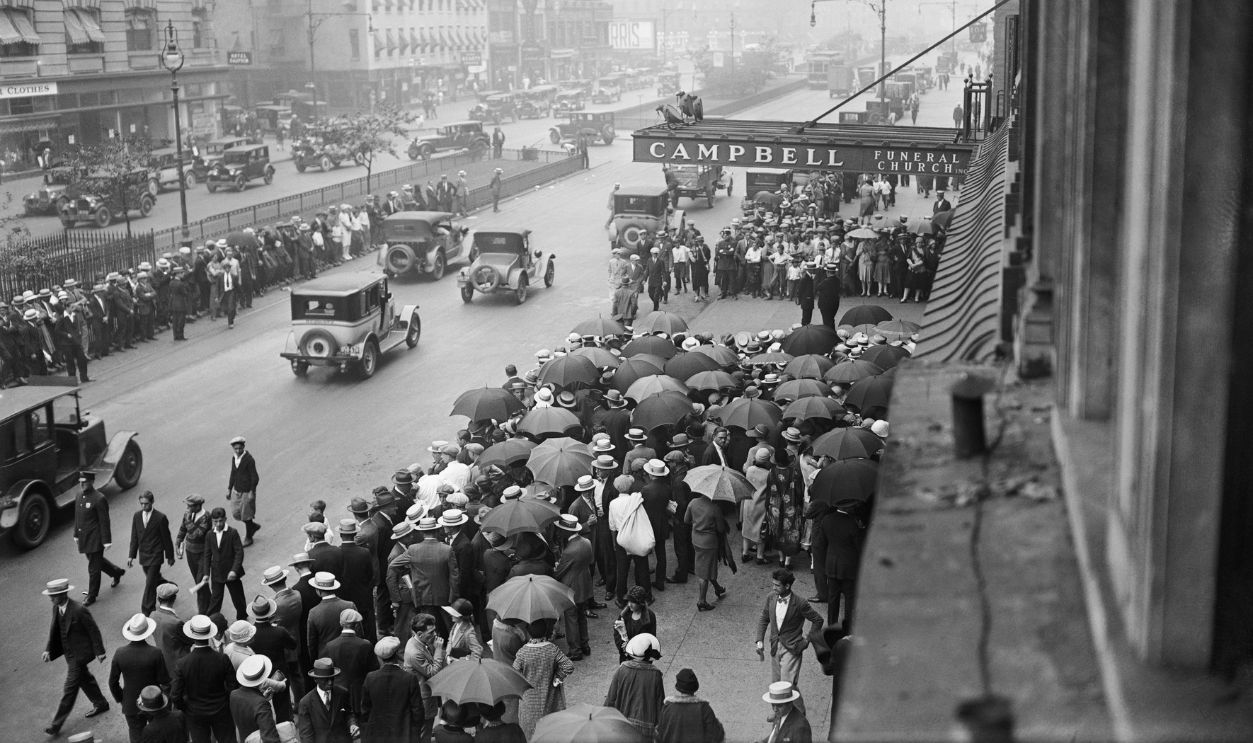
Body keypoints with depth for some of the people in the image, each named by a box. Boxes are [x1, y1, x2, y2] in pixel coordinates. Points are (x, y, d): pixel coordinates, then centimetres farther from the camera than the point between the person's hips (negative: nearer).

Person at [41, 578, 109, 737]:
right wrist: (48, 649, -3)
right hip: (69, 652, 9)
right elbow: (54, 629, 7)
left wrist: (99, 652, -13)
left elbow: (94, 630, -20)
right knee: (84, 678, 25)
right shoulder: (56, 608, -5)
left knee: (69, 689, -1)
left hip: (79, 654, -8)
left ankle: (57, 724, 6)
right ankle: (100, 704, 45)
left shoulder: (79, 610, -29)